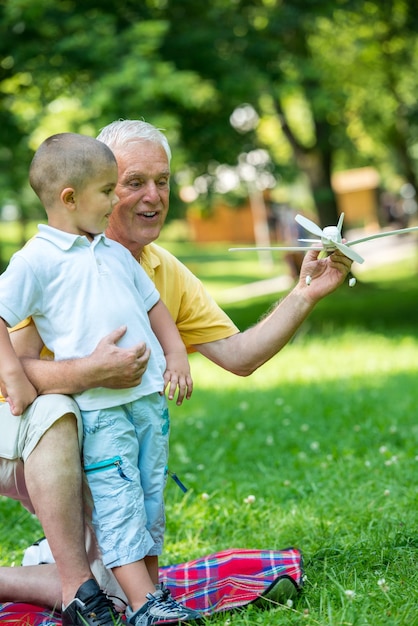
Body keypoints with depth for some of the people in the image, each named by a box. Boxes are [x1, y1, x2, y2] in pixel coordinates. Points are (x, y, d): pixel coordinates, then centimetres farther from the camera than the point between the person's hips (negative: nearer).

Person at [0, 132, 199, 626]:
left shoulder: (115, 252, 18)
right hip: (98, 406, -7)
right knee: (117, 503, -8)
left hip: (149, 395, 7)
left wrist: (176, 354, 13)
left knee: (148, 501, 10)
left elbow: (153, 304, 25)